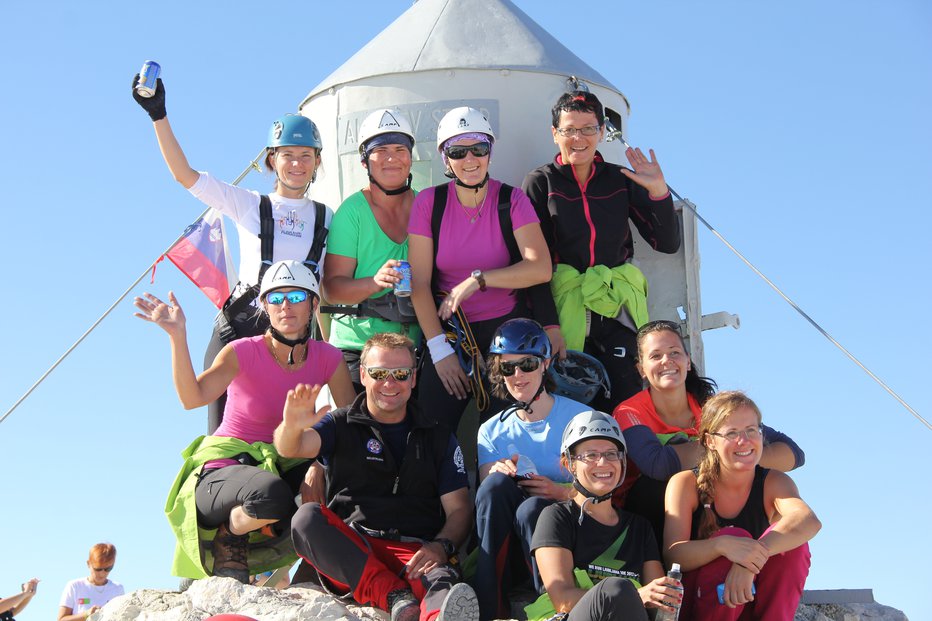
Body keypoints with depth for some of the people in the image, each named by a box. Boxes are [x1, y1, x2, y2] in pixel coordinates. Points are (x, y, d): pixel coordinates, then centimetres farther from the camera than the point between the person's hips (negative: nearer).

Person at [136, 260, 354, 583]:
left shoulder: (328, 359, -3)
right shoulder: (244, 352, -13)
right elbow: (193, 397, -30)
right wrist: (177, 336, -41)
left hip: (282, 467, 5)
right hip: (225, 464, -5)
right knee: (272, 496, -39)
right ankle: (228, 537, -3)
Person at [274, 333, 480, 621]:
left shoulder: (438, 437, 19)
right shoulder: (341, 425, 14)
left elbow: (459, 508, 11)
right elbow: (290, 448, -6)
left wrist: (441, 546, -12)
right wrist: (292, 427, -33)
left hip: (416, 551, 0)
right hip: (350, 553, 1)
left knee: (441, 579, -36)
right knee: (306, 518, -30)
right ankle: (397, 597, -40)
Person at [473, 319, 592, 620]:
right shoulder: (492, 431, 12)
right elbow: (486, 499, 0)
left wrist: (564, 492, -23)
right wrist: (496, 476, -22)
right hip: (507, 543, 3)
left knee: (531, 509, -34)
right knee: (496, 484, -28)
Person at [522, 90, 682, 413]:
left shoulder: (621, 180, 10)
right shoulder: (540, 183, 3)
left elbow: (667, 244, 7)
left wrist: (658, 191, -9)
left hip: (616, 310, 2)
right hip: (563, 309, -2)